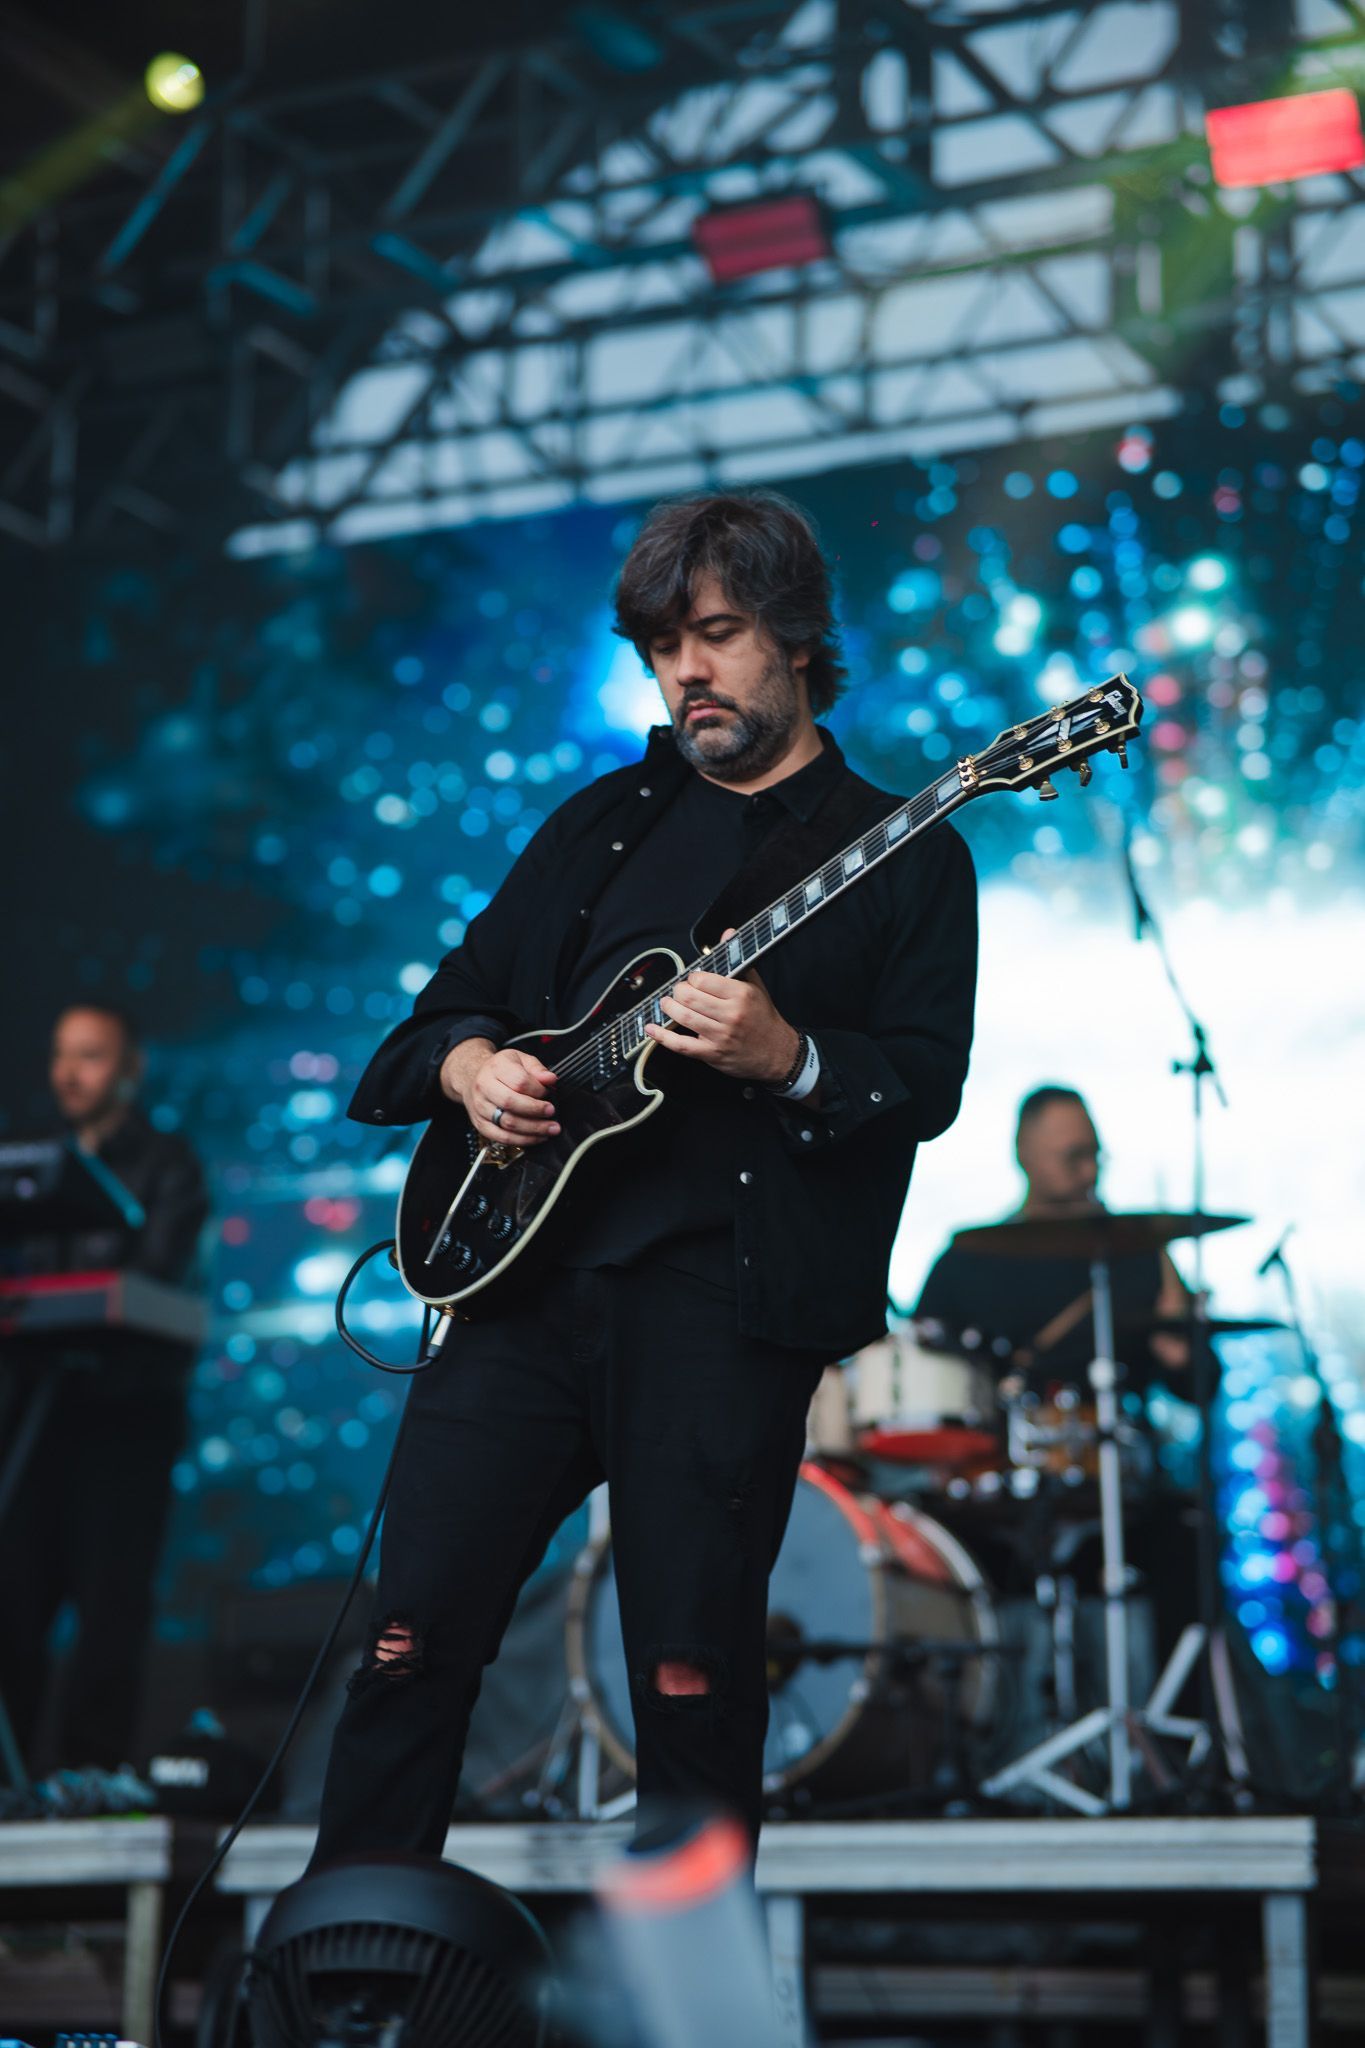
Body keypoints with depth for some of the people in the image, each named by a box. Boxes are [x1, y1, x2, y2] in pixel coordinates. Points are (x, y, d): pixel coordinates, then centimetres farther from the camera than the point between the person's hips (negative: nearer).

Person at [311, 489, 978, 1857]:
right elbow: (454, 1000, 23)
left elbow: (927, 1086, -2)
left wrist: (787, 1058, -20)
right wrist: (469, 1061, 0)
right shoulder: (605, 821, 21)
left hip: (726, 1299, -4)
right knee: (415, 1633, 1)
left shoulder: (902, 852, 7)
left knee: (693, 1680, -2)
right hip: (523, 1272, 4)